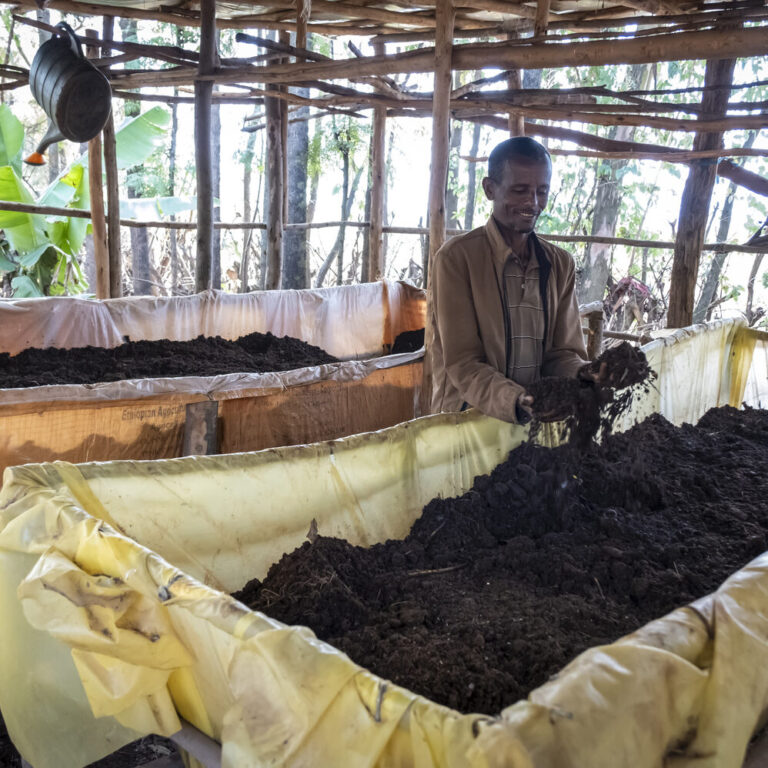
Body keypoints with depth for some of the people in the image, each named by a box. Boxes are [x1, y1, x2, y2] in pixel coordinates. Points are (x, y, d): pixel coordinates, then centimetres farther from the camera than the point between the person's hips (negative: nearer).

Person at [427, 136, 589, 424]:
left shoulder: (561, 264, 12)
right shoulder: (456, 258, -6)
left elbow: (563, 351, 10)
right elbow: (462, 363, -11)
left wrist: (583, 376, -13)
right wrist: (514, 403, -27)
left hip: (540, 420, 4)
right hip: (467, 418, -4)